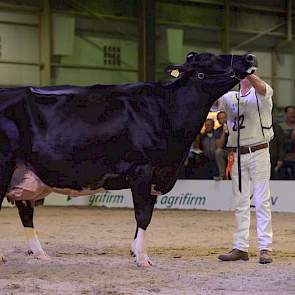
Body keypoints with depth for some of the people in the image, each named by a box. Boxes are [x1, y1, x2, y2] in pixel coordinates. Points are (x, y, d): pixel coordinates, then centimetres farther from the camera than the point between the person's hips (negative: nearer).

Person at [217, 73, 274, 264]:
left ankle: (266, 248, -3)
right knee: (240, 203, 7)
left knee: (262, 202, -4)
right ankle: (241, 248, 11)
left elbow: (260, 86, -24)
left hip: (258, 153, -5)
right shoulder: (230, 97, 13)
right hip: (237, 155, 5)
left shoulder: (263, 94, 0)